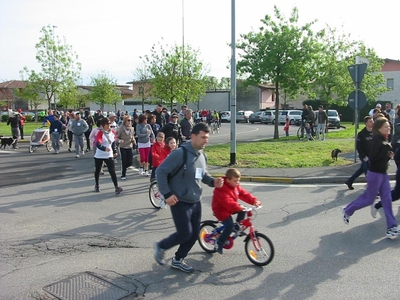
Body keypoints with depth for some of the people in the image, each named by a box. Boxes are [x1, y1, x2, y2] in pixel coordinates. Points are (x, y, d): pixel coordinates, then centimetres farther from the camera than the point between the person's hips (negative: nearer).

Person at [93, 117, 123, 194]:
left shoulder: (112, 132, 2)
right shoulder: (100, 133, -16)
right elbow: (98, 144, -30)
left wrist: (115, 151, 11)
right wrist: (105, 148, -47)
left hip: (109, 155, 3)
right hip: (99, 156, -2)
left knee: (112, 171, -9)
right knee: (97, 171, 14)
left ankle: (117, 187, -12)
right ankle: (96, 186, 33)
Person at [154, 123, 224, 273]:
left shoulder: (202, 155, 5)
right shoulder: (180, 153, -20)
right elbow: (161, 172, -18)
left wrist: (213, 181, -1)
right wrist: (167, 194, -21)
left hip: (196, 202, 8)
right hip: (180, 202, -8)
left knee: (194, 234, 10)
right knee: (185, 234, -5)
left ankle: (178, 260, 29)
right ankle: (161, 246, 23)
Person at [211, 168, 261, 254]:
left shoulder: (236, 186, 1)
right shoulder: (221, 189, -27)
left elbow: (244, 194, -3)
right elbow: (227, 202, -38)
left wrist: (254, 201, -18)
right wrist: (238, 207, -48)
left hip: (231, 208, 9)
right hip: (220, 210, -8)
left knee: (243, 210, -9)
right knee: (230, 226, -21)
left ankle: (237, 224, 13)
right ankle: (219, 244, -8)